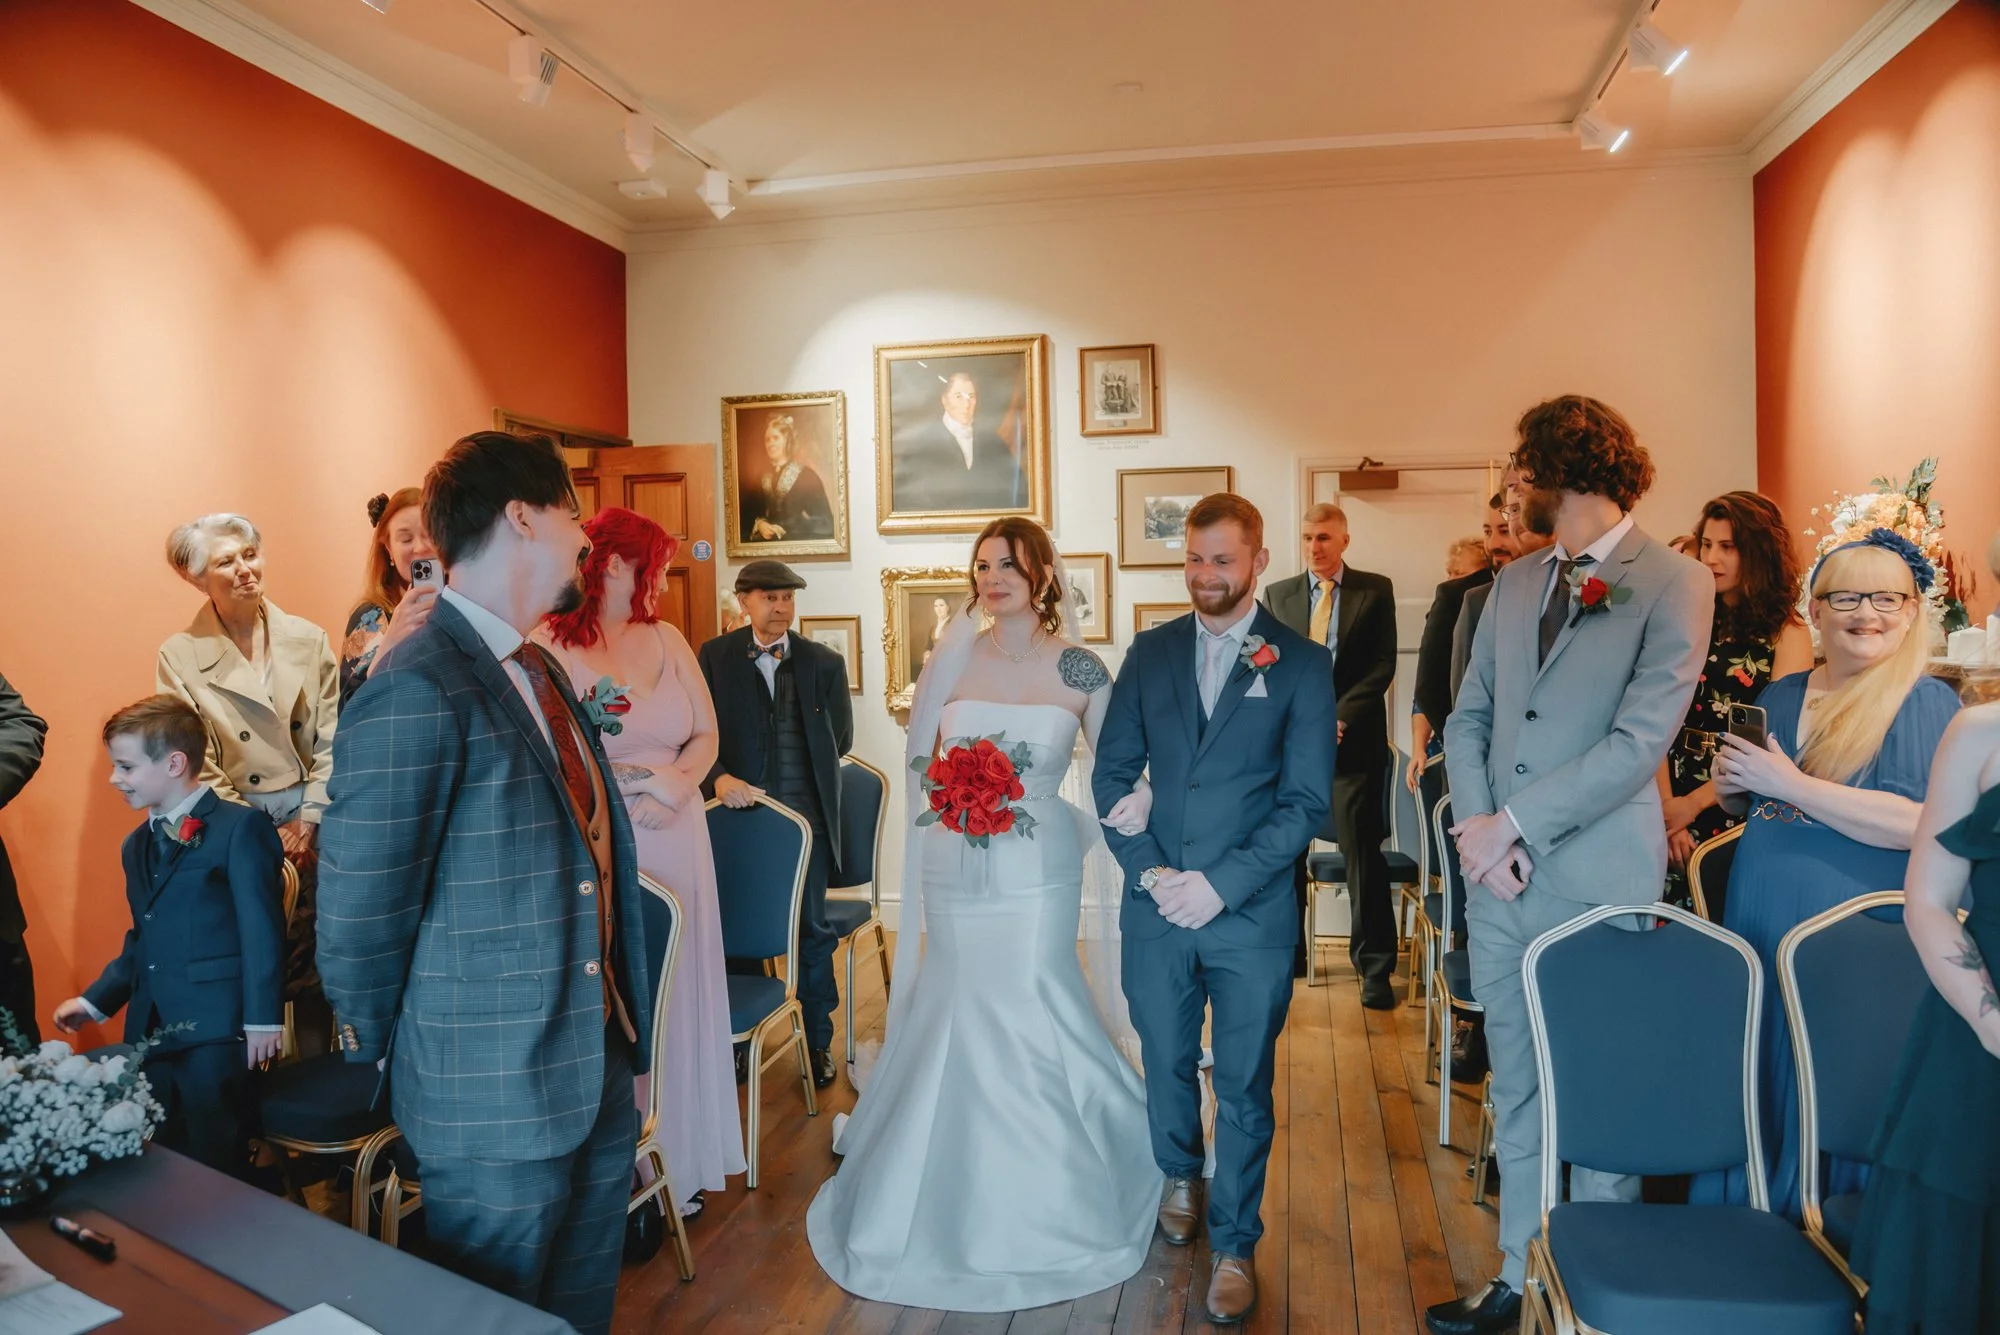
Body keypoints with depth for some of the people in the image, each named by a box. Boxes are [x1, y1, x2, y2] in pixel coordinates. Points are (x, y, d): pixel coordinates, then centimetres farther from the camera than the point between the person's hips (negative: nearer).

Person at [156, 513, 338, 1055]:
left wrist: (310, 817, -7)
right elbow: (195, 763, -4)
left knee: (312, 955, 8)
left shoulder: (307, 639, 3)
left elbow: (333, 738, 1)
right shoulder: (180, 656, -2)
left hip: (313, 820, 2)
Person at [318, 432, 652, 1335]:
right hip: (491, 1099, -8)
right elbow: (358, 917, -18)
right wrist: (383, 1054, -2)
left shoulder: (540, 672, 7)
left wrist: (622, 1027, 14)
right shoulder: (415, 694, -23)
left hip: (597, 1069, 8)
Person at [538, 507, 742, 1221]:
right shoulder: (550, 648, -9)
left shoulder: (666, 639, 8)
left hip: (676, 841, 5)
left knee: (675, 997, 11)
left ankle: (681, 1161, 26)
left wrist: (677, 785, -10)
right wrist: (637, 783, -16)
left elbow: (706, 734, 8)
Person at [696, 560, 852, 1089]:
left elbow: (840, 742, 6)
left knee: (813, 932, 9)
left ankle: (818, 1042, 25)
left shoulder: (824, 662, 3)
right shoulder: (714, 658, 2)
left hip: (806, 816, 0)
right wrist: (720, 777, -20)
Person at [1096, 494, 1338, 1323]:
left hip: (1253, 912, -2)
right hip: (1156, 905, 3)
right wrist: (1149, 872, -9)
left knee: (1244, 1086, 9)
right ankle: (1179, 1177, 48)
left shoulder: (1301, 662, -4)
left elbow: (1307, 800, -8)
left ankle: (1235, 1245, 28)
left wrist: (1221, 883, -15)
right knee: (1166, 1063, 19)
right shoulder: (1150, 653, 4)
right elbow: (1112, 773, 4)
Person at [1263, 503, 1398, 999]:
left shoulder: (1375, 590, 4)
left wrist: (1340, 716, -11)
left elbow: (1383, 664, -1)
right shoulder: (1277, 594, 10)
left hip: (1353, 739, -2)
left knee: (1364, 851, -1)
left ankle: (1375, 967, 8)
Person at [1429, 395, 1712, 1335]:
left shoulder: (1674, 583, -8)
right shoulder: (1514, 584, 11)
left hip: (1597, 882, -6)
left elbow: (1639, 741, -16)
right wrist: (1475, 823, -6)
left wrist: (1512, 823, -14)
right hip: (1499, 878, 6)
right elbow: (1469, 716, 10)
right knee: (1514, 1091, 15)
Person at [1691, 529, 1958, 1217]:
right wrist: (1729, 786, -2)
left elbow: (1916, 823, -19)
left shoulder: (1928, 705, -6)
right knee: (1754, 1081, 10)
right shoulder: (1780, 697, 10)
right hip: (1758, 922, 5)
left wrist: (1784, 781, -18)